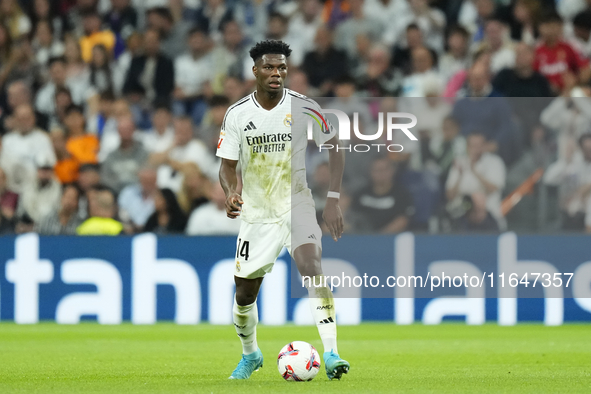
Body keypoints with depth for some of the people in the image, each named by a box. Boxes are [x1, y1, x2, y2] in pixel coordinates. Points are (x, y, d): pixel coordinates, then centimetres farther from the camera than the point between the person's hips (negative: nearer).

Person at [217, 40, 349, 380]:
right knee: (244, 292, 7)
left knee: (312, 265, -28)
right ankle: (250, 355, 36)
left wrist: (333, 200, -8)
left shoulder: (304, 107, -9)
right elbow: (228, 164, 0)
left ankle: (331, 353, -33)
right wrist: (231, 192, -23)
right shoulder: (237, 114, -5)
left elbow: (335, 149, 1)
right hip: (257, 212, 2)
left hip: (297, 205, -2)